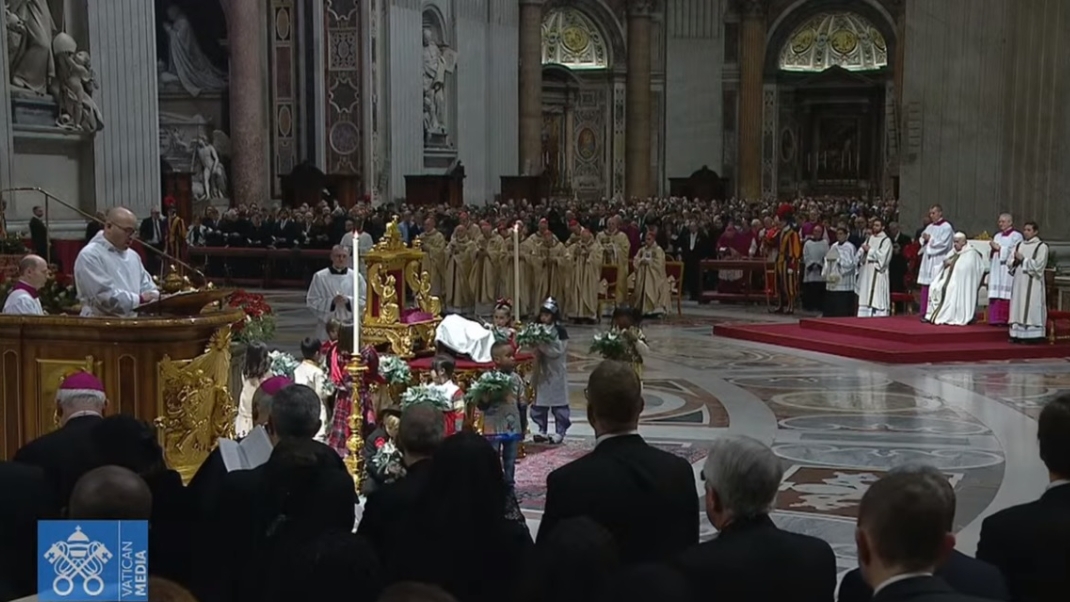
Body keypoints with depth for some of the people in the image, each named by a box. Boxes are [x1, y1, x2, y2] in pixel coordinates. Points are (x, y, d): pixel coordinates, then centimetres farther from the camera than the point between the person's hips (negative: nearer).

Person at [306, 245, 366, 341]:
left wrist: (348, 300, -13)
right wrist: (331, 301, -14)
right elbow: (311, 301, 0)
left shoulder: (356, 277, 6)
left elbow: (365, 301, 5)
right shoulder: (320, 277, 2)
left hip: (350, 328, 1)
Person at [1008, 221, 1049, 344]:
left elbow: (1038, 265, -12)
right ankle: (1018, 335, 6)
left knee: (1031, 308, -7)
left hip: (1032, 283, -6)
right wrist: (1015, 260, -8)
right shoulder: (1019, 245, 14)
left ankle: (1032, 336, -7)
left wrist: (1023, 259, -12)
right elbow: (1010, 263, 13)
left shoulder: (1041, 246, -3)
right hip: (1019, 281, 6)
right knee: (1018, 308, 4)